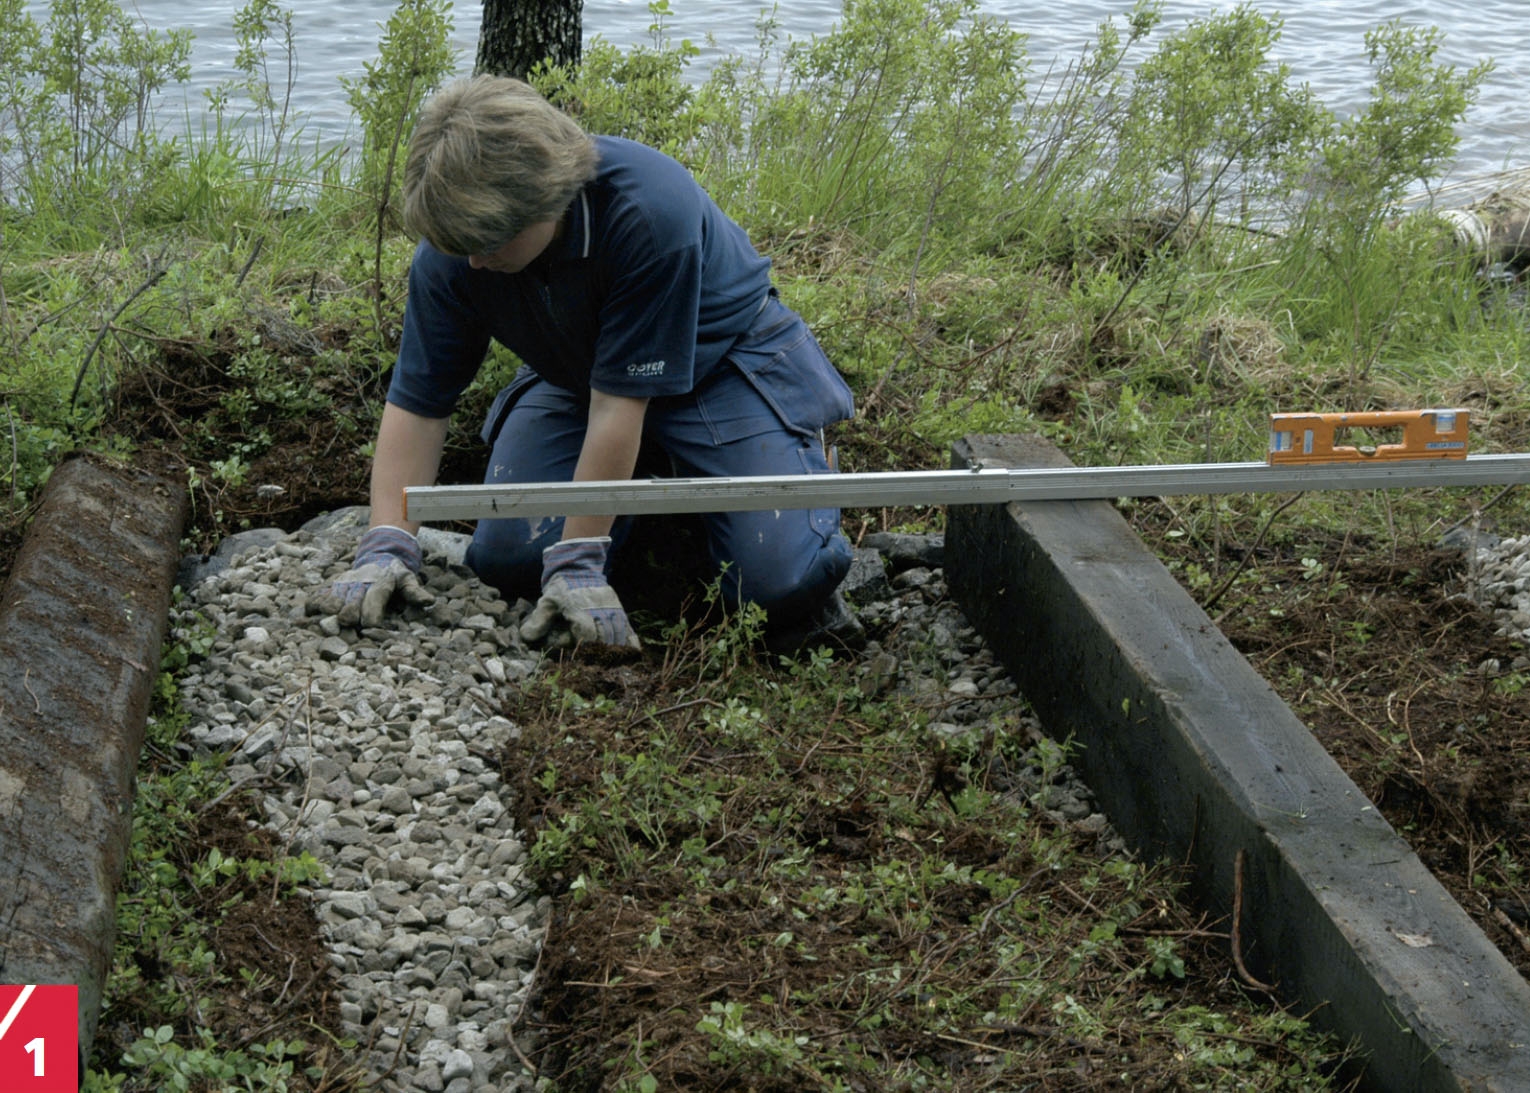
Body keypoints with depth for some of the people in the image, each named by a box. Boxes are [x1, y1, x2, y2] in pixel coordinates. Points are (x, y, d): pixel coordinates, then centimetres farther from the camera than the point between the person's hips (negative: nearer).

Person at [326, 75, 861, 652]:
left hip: (719, 359, -4)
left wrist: (577, 562, -29)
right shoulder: (453, 246, -21)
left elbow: (619, 403, -34)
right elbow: (417, 402, -13)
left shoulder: (650, 212, -37)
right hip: (573, 374, 5)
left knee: (783, 581, -21)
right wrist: (387, 545, -22)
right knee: (506, 557, -17)